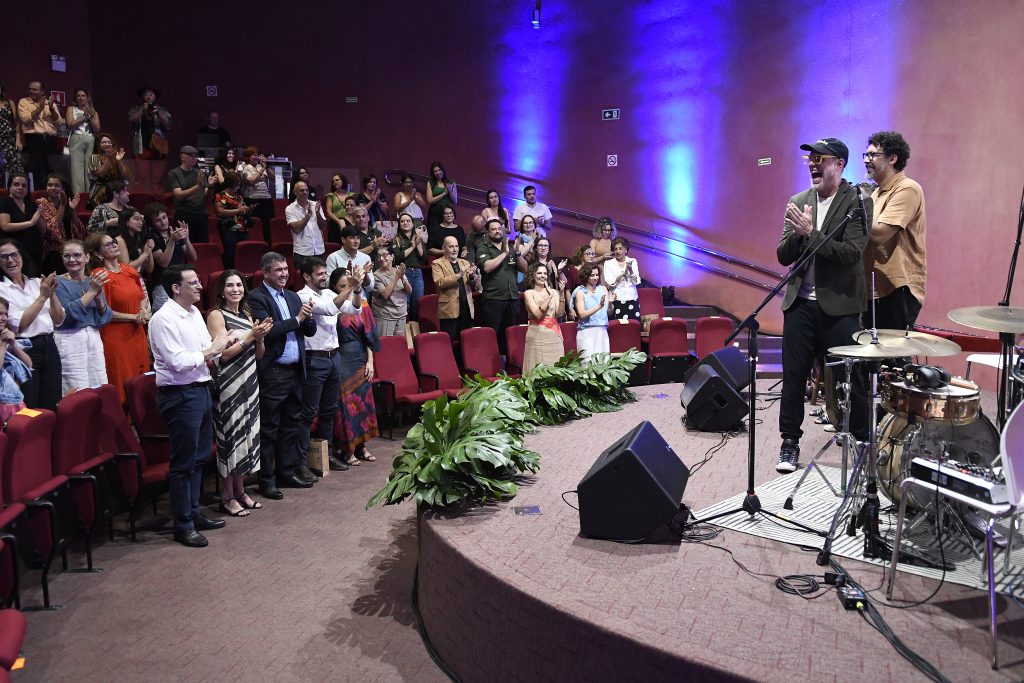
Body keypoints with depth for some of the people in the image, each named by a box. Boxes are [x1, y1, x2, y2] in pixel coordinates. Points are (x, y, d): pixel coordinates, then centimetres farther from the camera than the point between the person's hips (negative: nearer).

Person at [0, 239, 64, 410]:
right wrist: (42, 296, -14)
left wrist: (52, 294, -7)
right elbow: (19, 325, -14)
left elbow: (58, 320, 9)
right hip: (24, 350, -4)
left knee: (53, 407, 7)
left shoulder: (37, 282, 11)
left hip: (49, 346, 5)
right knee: (29, 411, 0)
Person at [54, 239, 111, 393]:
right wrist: (92, 291, -17)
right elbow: (69, 312, -17)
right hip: (70, 340, -5)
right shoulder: (59, 283, -2)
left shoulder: (93, 281, 12)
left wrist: (98, 297, -9)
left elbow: (106, 317, 8)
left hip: (94, 338, 5)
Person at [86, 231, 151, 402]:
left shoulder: (129, 270, 10)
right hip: (115, 338, -6)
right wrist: (134, 317, -13)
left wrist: (143, 310, -1)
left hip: (137, 334, 7)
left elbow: (142, 295, 20)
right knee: (122, 388, 0)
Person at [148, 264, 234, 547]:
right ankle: (183, 526, 11)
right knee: (184, 463, 0)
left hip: (201, 390, 9)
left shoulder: (195, 313, 12)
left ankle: (193, 513, 32)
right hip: (180, 396, -9)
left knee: (200, 457, 18)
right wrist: (211, 350, -14)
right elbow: (178, 361, -22)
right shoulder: (164, 319, -16)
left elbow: (207, 348, 18)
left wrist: (222, 344, -2)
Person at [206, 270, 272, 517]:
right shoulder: (216, 315, -6)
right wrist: (251, 336, -17)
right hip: (228, 385, -7)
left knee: (246, 435, 9)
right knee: (230, 436, -3)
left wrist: (260, 337, -5)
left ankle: (240, 491, 19)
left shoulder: (247, 316, 14)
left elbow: (258, 355, 14)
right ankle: (227, 497, 6)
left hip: (248, 383, 7)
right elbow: (223, 353, -13)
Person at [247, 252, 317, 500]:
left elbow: (310, 331, 13)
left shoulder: (293, 297, 14)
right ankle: (266, 480, 8)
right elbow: (267, 331, -20)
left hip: (295, 371, 7)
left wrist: (308, 317, -8)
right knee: (269, 429, 0)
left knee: (290, 425, 14)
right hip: (272, 374, -7)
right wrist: (297, 319, -15)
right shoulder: (256, 298, -8)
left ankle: (287, 472, 25)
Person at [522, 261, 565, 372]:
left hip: (554, 334, 3)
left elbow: (559, 314, 1)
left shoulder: (554, 292, 11)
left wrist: (561, 294, -8)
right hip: (537, 334, -3)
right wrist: (549, 296, -13)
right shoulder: (529, 293, 2)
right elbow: (538, 314, -11)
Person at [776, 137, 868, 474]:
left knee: (851, 377, 2)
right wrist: (798, 232, -13)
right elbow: (783, 256, 6)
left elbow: (851, 254, -17)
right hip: (800, 303, 4)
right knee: (793, 374, 7)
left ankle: (864, 441, 18)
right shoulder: (798, 202, 9)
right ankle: (790, 441, 19)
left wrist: (810, 232, -22)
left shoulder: (857, 201, -6)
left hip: (839, 305, -4)